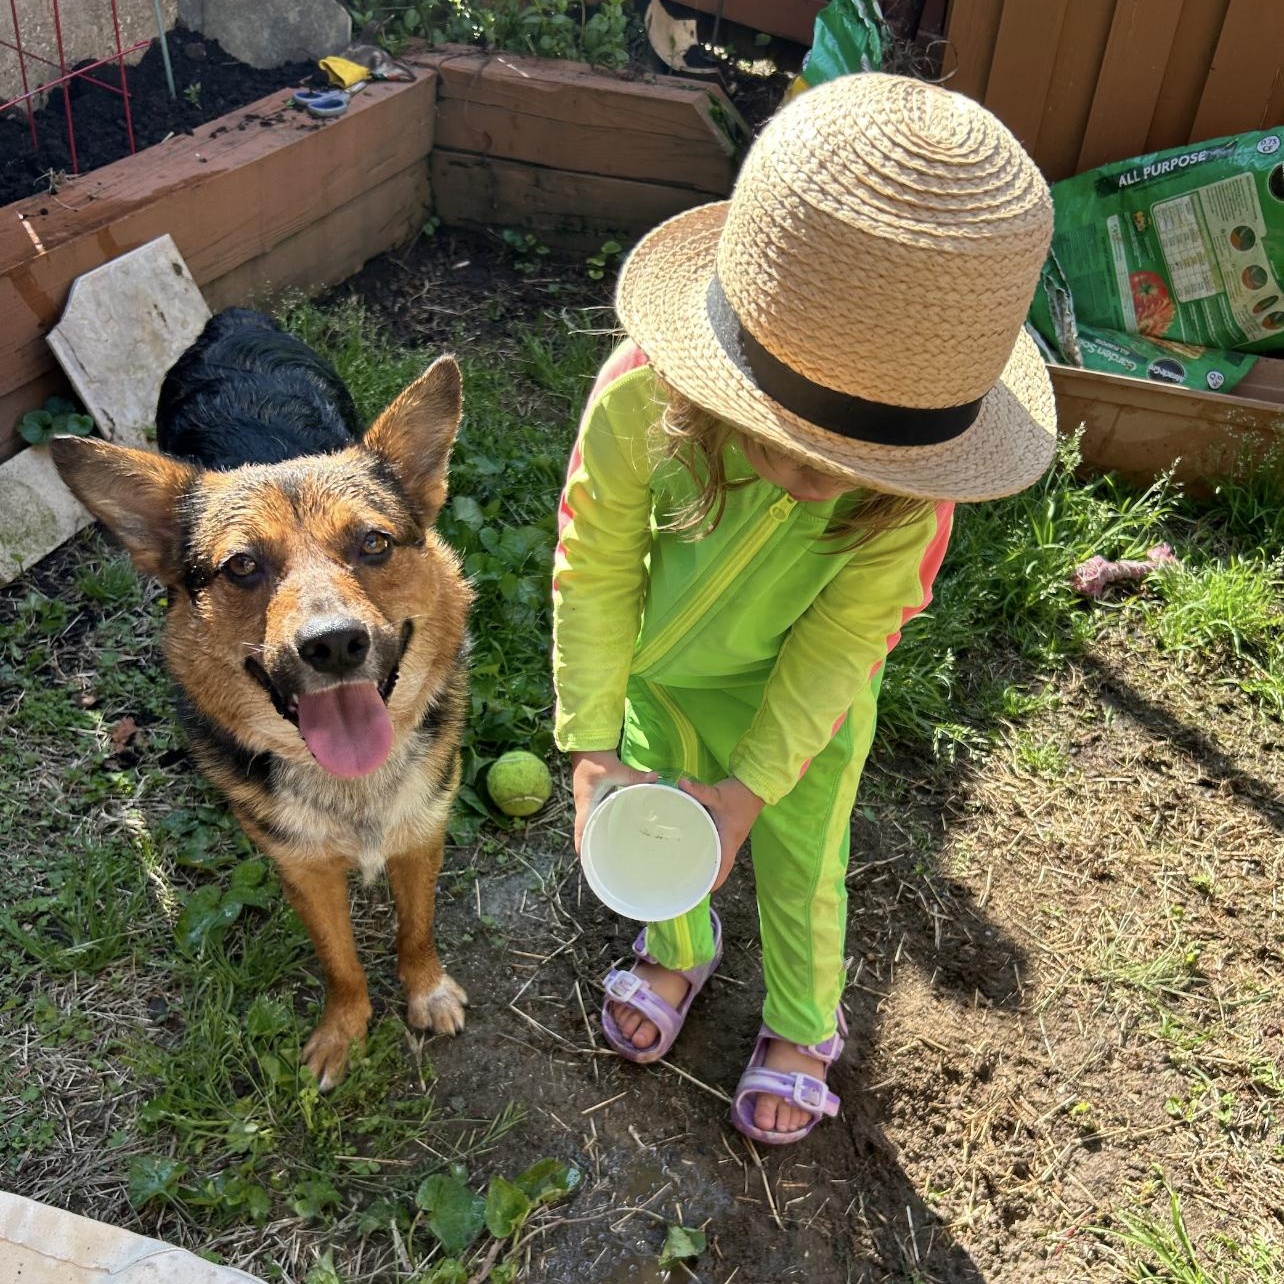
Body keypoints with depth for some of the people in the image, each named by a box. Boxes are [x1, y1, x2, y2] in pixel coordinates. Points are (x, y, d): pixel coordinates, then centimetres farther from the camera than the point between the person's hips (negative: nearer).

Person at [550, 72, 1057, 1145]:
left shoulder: (906, 483, -33)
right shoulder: (642, 396, -35)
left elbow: (843, 640, -20)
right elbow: (593, 572, -22)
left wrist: (750, 787, -19)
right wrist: (592, 746, -20)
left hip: (801, 705, -1)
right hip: (658, 677, 2)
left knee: (798, 875, 19)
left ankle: (805, 1025, 51)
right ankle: (678, 954, 59)